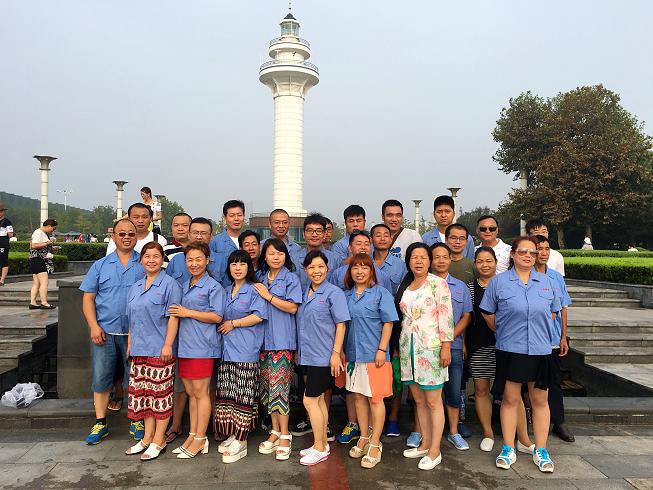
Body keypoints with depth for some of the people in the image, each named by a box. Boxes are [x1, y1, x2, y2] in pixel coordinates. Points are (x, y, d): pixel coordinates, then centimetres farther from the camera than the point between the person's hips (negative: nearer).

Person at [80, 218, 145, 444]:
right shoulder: (100, 265, 7)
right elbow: (88, 298, 5)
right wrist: (94, 326, -6)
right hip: (104, 332, 1)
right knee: (100, 378, 6)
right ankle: (100, 423, 19)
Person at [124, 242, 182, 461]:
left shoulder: (169, 284, -6)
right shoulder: (135, 287, 15)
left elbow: (173, 317, -11)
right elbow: (132, 319, 21)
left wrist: (168, 345, -16)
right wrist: (130, 343, 16)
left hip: (160, 350, -7)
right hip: (139, 349, 7)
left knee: (160, 393, 0)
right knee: (142, 392, 11)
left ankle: (159, 439, 10)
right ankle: (147, 437, 23)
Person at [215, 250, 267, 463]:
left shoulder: (254, 289, -3)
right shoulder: (227, 291, 18)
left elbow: (258, 316, -14)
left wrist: (233, 323, -9)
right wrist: (223, 325, 9)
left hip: (246, 351, -7)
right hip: (227, 349, 7)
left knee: (243, 395, -4)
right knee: (228, 394, 9)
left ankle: (241, 441, 2)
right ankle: (232, 435, 20)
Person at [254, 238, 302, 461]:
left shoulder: (290, 279, -1)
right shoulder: (259, 278, 13)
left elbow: (292, 307, -10)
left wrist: (268, 296, -10)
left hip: (282, 340, -5)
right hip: (263, 339, 5)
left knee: (279, 386, -8)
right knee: (267, 385, 9)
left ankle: (284, 435, 1)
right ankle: (275, 430, 20)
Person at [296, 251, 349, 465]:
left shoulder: (334, 293, -9)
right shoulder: (304, 294, 11)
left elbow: (341, 325, -10)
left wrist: (336, 353, -15)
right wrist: (299, 351, 16)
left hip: (323, 357, -7)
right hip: (307, 356, 7)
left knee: (310, 401, -4)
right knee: (319, 400, 15)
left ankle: (320, 448, 10)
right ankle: (322, 443, 26)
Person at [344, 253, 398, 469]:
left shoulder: (381, 293, -5)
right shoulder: (346, 295, 8)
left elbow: (388, 323, -7)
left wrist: (382, 349, -13)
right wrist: (341, 350, 9)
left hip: (374, 355, -5)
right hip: (353, 354, 5)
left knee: (375, 399, 2)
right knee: (359, 396, 14)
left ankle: (375, 444, 13)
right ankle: (364, 438, 29)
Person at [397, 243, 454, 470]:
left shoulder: (438, 283, -6)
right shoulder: (405, 286, 12)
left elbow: (446, 316, -10)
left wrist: (446, 347, -15)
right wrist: (399, 347, 15)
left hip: (431, 347, -6)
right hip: (408, 347, 6)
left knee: (433, 401, 0)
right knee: (418, 399, 13)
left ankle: (435, 451, 10)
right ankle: (425, 443, 26)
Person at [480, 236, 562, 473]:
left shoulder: (546, 282, 6)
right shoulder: (498, 282, -2)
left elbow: (553, 311, 16)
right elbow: (487, 313, 4)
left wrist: (539, 331, 10)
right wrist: (503, 333, 7)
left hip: (540, 349, 2)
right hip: (510, 349, -2)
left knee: (540, 401, 9)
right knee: (510, 399, 5)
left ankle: (540, 451, 21)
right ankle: (508, 449, 17)